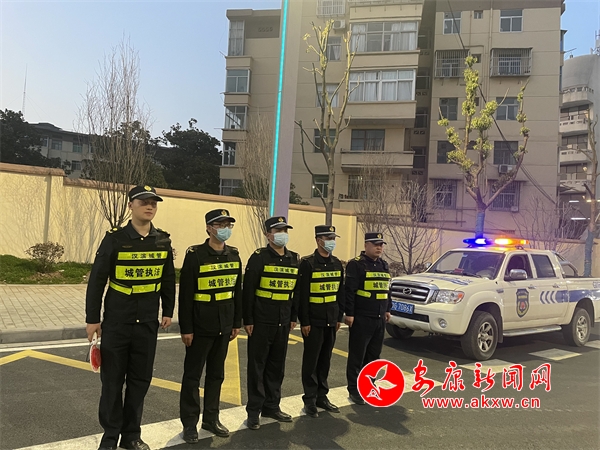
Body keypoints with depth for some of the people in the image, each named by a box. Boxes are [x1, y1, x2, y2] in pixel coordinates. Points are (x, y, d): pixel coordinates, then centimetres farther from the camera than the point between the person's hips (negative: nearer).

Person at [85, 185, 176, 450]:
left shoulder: (163, 241, 3)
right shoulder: (115, 238, -9)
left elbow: (168, 279, 12)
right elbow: (97, 280, -7)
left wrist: (168, 311, 10)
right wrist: (92, 319, -7)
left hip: (148, 321, 3)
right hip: (116, 320, -3)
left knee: (140, 379, 11)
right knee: (112, 380, 7)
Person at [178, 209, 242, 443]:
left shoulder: (234, 255, 5)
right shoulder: (195, 255, -12)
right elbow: (185, 294, -12)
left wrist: (237, 323, 10)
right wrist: (186, 328, -13)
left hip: (223, 326, 5)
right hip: (200, 326, -5)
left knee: (216, 374, 15)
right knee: (192, 375, 6)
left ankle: (211, 418, 29)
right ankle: (190, 423, 20)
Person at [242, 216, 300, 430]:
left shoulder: (294, 259, 8)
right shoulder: (259, 257, -9)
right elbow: (248, 290, -10)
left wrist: (294, 317, 12)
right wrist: (248, 320, -12)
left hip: (283, 322, 5)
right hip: (261, 322, -5)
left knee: (277, 366, 14)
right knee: (257, 366, 4)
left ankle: (272, 406, 27)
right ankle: (254, 410, 16)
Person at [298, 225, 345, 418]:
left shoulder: (337, 264, 9)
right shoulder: (308, 263, -11)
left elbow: (340, 292, 14)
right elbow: (302, 294, -13)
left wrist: (339, 317, 11)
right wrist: (304, 321, -14)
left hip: (331, 320, 6)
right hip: (313, 321, -6)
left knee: (325, 360, 13)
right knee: (311, 360, 3)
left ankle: (322, 396, 25)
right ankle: (310, 399, 15)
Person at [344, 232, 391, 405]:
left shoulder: (384, 265, 15)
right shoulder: (356, 264, -10)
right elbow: (349, 291, -15)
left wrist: (387, 309, 21)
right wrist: (349, 313, -18)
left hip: (379, 319, 7)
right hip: (361, 319, -7)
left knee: (374, 355, 14)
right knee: (357, 356, 0)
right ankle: (354, 390, 10)